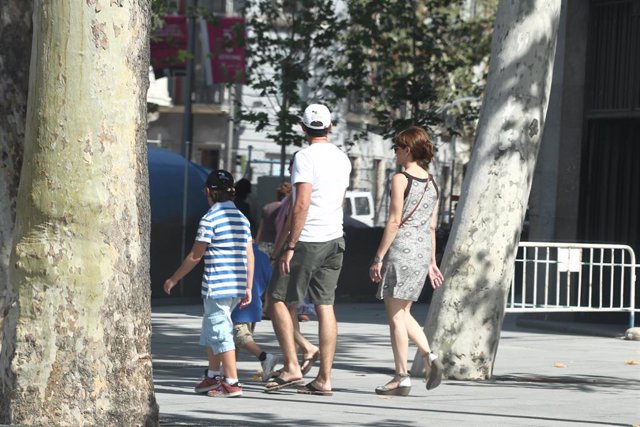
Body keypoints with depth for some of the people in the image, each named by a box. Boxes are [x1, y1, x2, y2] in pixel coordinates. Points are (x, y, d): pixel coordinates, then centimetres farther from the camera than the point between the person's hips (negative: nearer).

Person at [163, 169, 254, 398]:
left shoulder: (210, 219, -10)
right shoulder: (242, 218, 11)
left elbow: (195, 256, -8)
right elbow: (249, 256, 11)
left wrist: (174, 279, 2)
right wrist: (248, 287, 16)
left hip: (217, 287, -8)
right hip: (236, 287, 8)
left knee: (220, 332, -3)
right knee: (210, 330, 20)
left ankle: (232, 382, -4)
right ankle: (212, 376, 27)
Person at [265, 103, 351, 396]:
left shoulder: (305, 157, -12)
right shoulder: (343, 159, 11)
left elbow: (302, 204, -20)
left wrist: (290, 246, -17)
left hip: (308, 240, -7)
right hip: (334, 239, 7)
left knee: (277, 298, 4)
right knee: (325, 306, 5)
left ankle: (292, 367, -4)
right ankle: (324, 379, 4)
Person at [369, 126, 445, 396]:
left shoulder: (400, 179, -9)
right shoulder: (431, 182, 13)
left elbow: (394, 221, -13)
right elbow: (432, 226, 15)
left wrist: (378, 257, -9)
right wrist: (431, 262, 19)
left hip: (401, 249, -8)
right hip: (423, 252, 8)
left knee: (395, 316, -1)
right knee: (403, 313, 17)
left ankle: (401, 377, -2)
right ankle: (429, 356, -2)